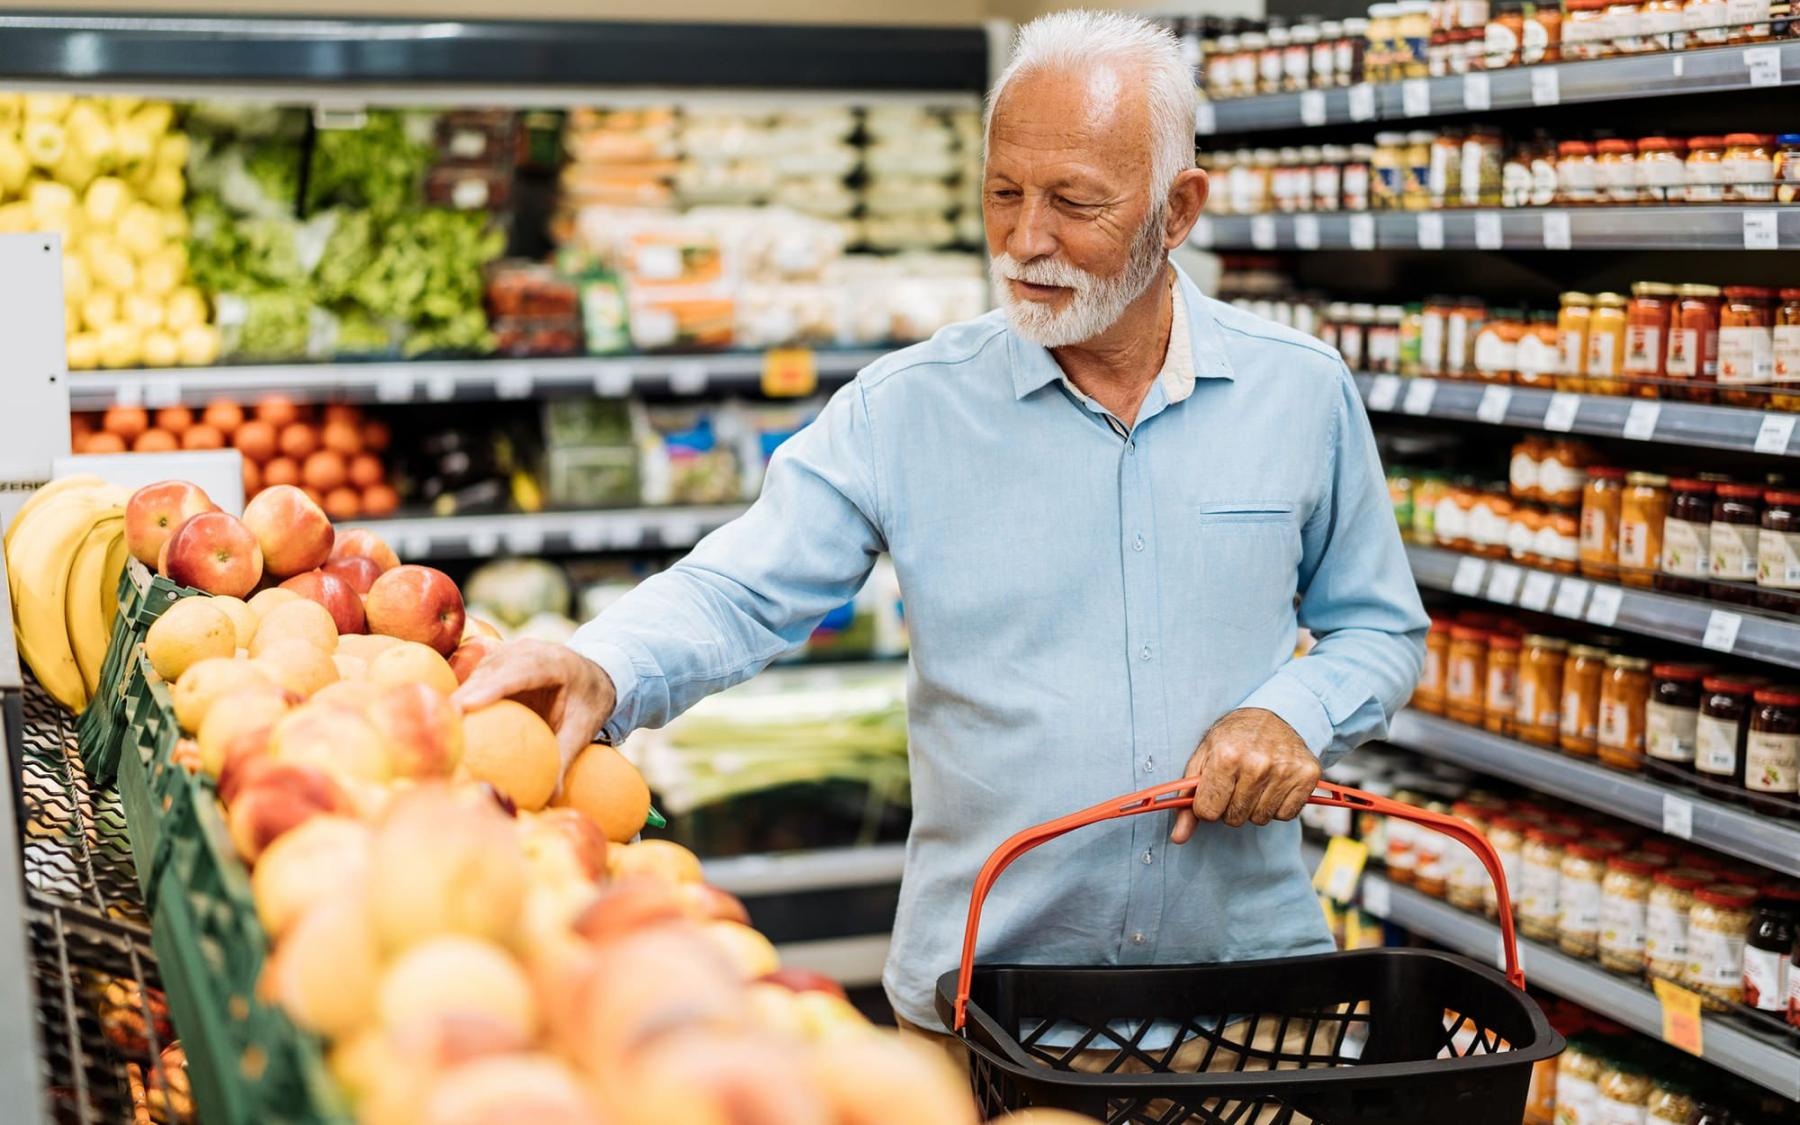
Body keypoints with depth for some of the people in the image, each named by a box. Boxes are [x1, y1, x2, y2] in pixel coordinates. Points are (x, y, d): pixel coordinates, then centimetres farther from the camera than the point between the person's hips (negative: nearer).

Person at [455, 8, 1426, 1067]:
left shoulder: (1303, 392, -1)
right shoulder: (905, 409, -7)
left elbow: (1378, 627, 8)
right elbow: (737, 594, -13)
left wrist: (1293, 713, -12)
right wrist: (603, 672, -32)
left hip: (1250, 949, 2)